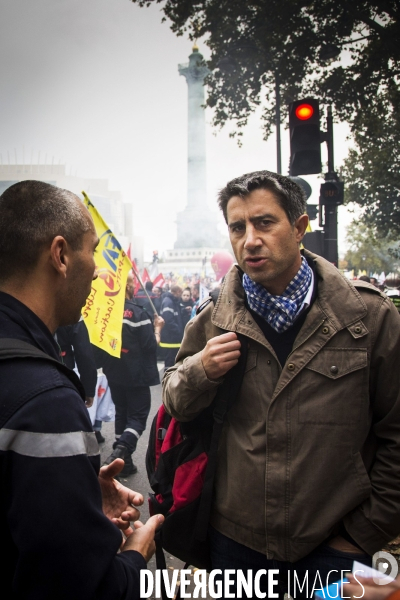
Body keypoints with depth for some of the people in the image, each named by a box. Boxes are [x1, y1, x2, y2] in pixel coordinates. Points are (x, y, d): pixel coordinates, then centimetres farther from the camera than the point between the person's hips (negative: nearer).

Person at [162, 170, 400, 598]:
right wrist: (200, 372, -14)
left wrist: (364, 533, -1)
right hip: (233, 541, 2)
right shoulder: (213, 321, -2)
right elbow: (175, 405, 6)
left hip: (331, 547, -1)